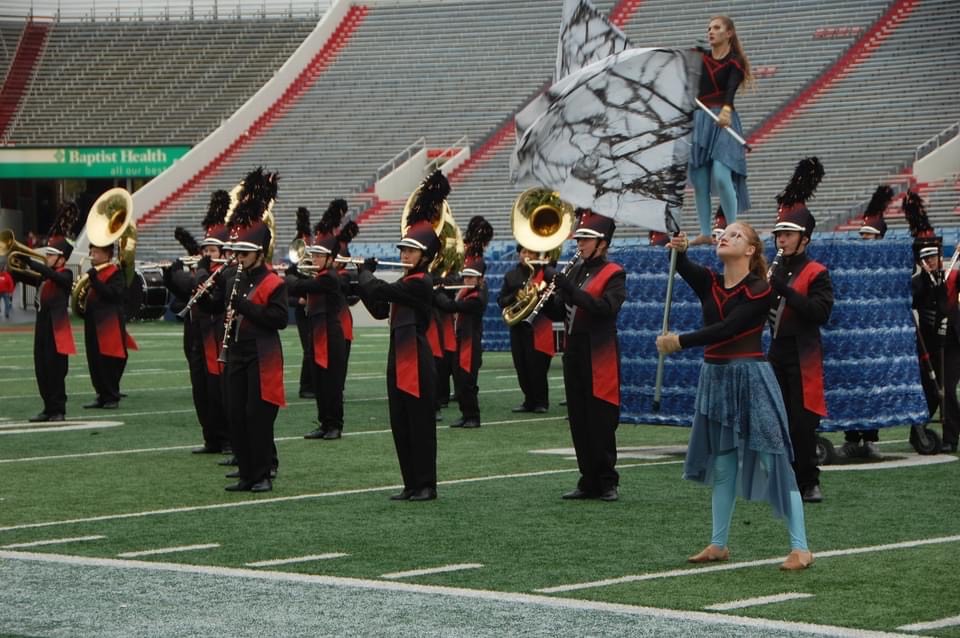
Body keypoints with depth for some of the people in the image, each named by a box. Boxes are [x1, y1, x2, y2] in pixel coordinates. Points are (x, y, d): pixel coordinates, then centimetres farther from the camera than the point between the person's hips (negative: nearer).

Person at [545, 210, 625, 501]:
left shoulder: (613, 274, -6)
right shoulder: (575, 272, 13)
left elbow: (604, 307, -23)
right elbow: (559, 312, 13)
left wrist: (567, 287, -27)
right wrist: (545, 296, -9)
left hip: (599, 359, -6)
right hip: (574, 354, 6)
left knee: (601, 423, -3)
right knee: (579, 423, 8)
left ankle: (608, 483, 4)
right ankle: (589, 481, 14)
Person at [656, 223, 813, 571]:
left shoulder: (759, 290, -11)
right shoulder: (709, 282, 6)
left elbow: (728, 328, -19)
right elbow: (684, 267, -12)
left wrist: (681, 341, -22)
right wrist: (678, 251, -34)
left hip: (750, 378, -6)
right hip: (715, 378, 6)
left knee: (773, 461, -8)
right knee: (721, 463, 14)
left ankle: (800, 548, -6)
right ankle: (718, 544, 23)